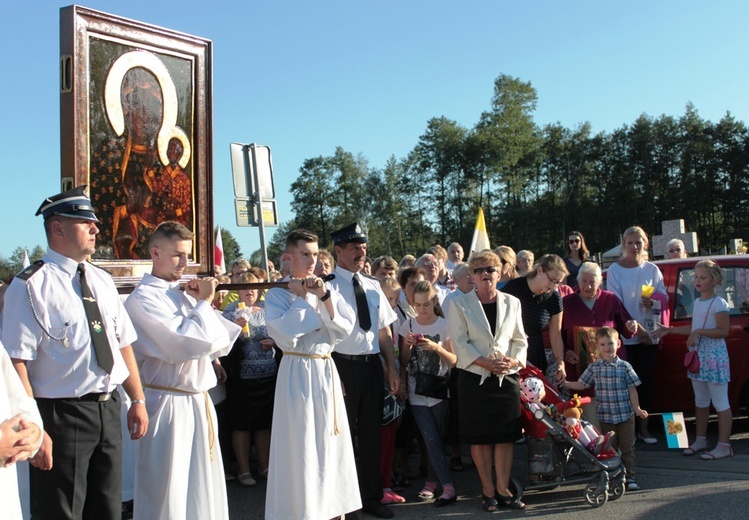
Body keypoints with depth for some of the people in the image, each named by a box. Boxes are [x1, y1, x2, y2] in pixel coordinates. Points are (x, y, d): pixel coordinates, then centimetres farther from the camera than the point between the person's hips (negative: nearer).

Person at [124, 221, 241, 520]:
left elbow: (218, 345, 10)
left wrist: (202, 303, -3)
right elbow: (187, 345, -23)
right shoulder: (143, 299, -13)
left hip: (199, 402, 8)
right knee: (168, 494, 1)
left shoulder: (184, 294, 11)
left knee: (203, 488, 15)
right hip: (168, 404, -8)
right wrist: (204, 303, -10)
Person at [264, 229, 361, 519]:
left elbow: (346, 328, -1)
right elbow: (284, 333, -21)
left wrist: (324, 297, -13)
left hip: (327, 370, 5)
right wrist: (302, 298, -12)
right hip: (298, 373, -5)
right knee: (301, 446, -1)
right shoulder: (277, 294, -5)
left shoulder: (327, 288, 9)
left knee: (331, 443, 11)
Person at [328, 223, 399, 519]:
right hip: (343, 364, -6)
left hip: (372, 365, 6)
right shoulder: (329, 285, -8)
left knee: (371, 434, 15)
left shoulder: (373, 287, 11)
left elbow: (384, 331, 14)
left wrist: (392, 368, 10)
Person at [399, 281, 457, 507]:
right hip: (417, 392, 1)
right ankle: (448, 487, -5)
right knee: (432, 440, -5)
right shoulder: (408, 326, 1)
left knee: (435, 439, 5)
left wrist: (436, 348, -21)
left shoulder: (444, 325, -4)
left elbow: (453, 361, -4)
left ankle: (431, 482, 17)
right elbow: (404, 362, 6)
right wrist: (407, 345, -13)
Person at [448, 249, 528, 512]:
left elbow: (520, 339, 11)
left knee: (506, 436, 3)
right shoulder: (460, 304, 0)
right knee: (480, 437, 2)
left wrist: (515, 360, -9)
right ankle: (488, 491, 13)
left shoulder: (512, 303, 10)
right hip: (475, 378, -2)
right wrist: (486, 363, -17)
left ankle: (503, 490, 12)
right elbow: (459, 343, -7)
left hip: (507, 377, 2)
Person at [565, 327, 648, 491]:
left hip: (625, 415, -1)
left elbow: (632, 389, -1)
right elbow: (581, 384, 6)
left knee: (627, 447, 5)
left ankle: (630, 477, 14)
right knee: (609, 448, 10)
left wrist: (637, 409, -5)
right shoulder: (594, 367, 1)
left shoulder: (624, 366, -3)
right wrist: (564, 383, -4)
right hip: (605, 416, 1)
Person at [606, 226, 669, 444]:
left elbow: (664, 297, 11)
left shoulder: (652, 269, 6)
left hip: (650, 335, 3)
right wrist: (635, 328, -13)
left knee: (646, 381, 7)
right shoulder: (614, 270, -4)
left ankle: (643, 428, 17)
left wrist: (654, 301, -12)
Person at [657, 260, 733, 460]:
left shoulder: (719, 303, -11)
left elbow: (723, 331, -17)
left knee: (720, 402, -4)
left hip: (714, 357, -9)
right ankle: (700, 440, 26)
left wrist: (699, 332, -24)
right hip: (697, 356, 9)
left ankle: (724, 446, -1)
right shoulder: (697, 302, 14)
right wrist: (669, 330, 19)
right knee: (700, 401, 16)